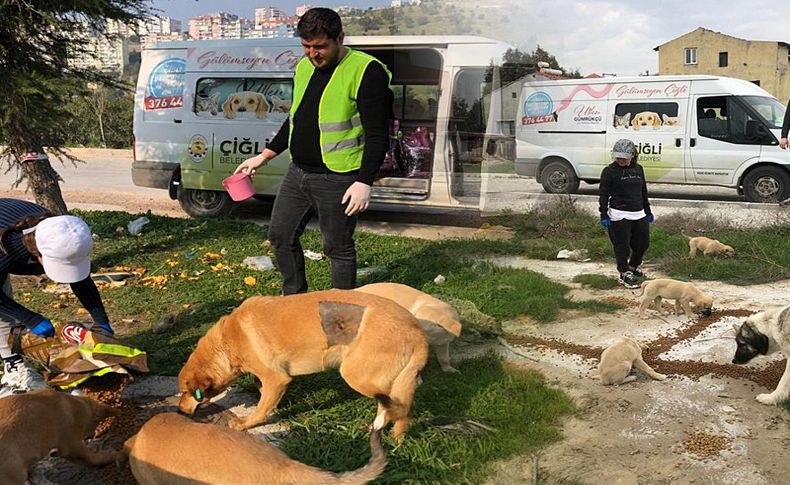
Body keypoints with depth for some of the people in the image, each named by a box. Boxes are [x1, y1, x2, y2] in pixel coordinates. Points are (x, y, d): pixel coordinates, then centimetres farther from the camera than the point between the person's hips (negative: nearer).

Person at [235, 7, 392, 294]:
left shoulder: (366, 72, -15)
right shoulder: (304, 67, 10)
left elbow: (377, 135, -17)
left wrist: (364, 182, -23)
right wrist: (263, 157, 19)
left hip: (337, 180, -8)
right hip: (297, 173, 8)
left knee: (338, 248, 2)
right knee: (280, 236, 15)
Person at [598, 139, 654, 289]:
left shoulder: (638, 169, 10)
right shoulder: (609, 171, -7)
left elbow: (644, 192, 20)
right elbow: (603, 195, -7)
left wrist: (648, 212, 21)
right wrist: (604, 216, -13)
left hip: (638, 214, 6)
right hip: (619, 216, -6)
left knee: (643, 243, 11)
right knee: (622, 246, -1)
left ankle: (633, 267, 34)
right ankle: (625, 274, 13)